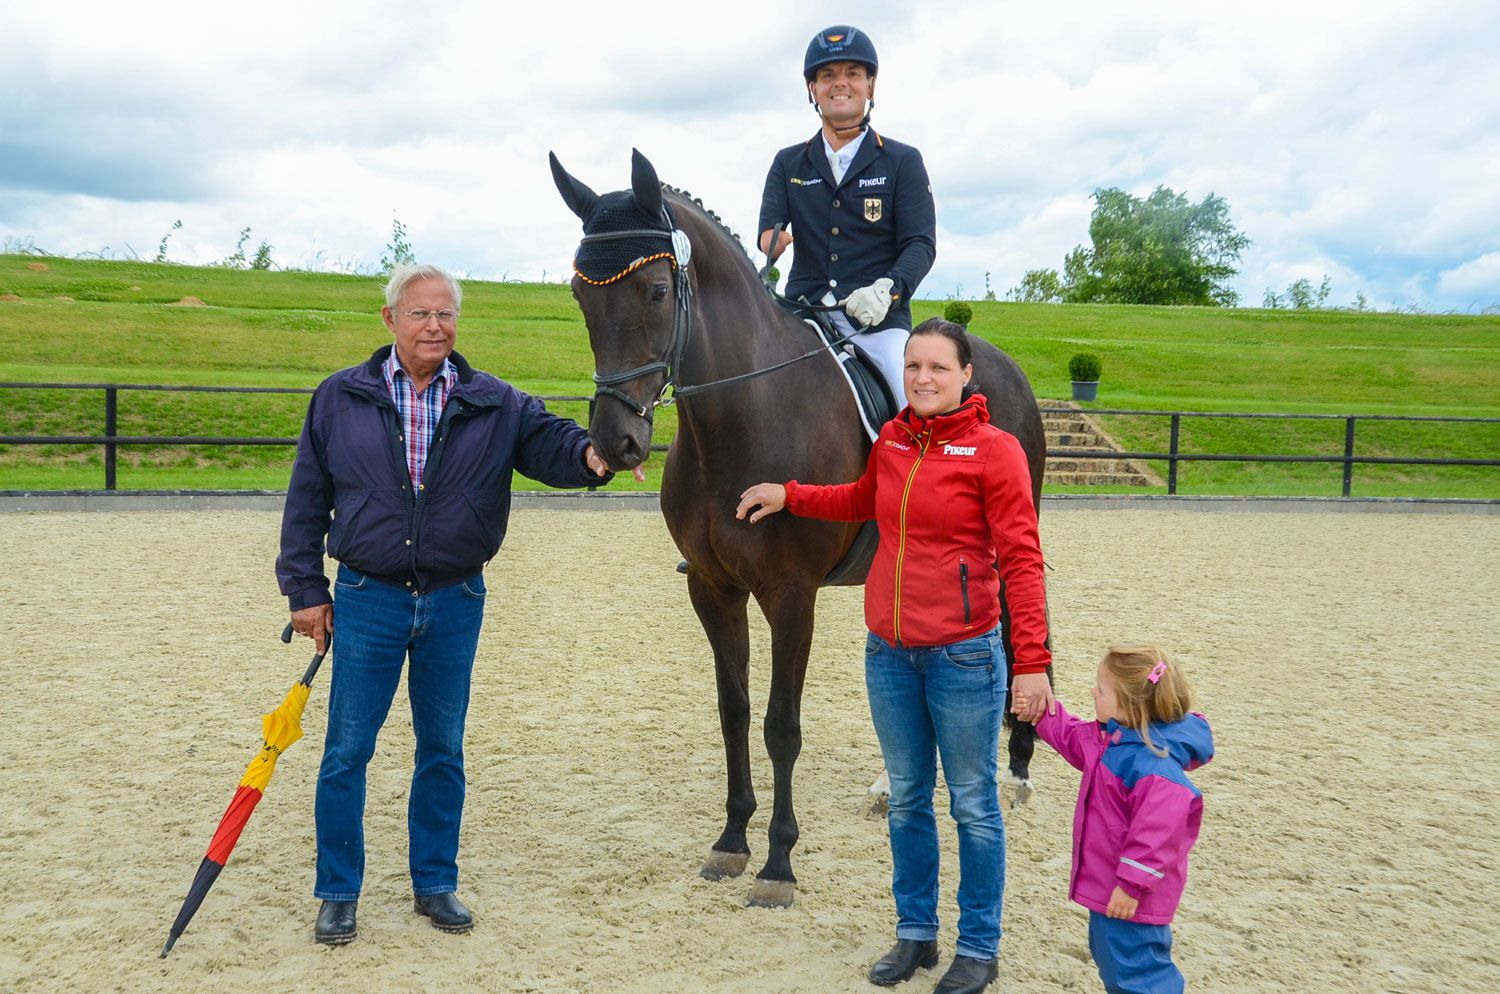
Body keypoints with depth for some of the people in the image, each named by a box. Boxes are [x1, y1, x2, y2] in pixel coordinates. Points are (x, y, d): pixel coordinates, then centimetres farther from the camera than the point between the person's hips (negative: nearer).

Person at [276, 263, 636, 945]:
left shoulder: (494, 404, 1)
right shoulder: (339, 399, 0)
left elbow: (545, 441, -14)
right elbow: (306, 501, 3)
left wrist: (587, 454, -38)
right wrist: (305, 589, 0)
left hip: (455, 603, 1)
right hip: (367, 600, -1)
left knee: (443, 751, 12)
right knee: (346, 752, 4)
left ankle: (435, 883, 28)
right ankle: (338, 894, 20)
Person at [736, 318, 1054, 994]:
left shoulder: (995, 450, -11)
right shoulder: (891, 440, 5)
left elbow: (1021, 561, -13)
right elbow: (861, 501, 27)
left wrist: (1032, 662, -18)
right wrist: (788, 496, 18)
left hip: (962, 655, -5)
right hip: (889, 652, 6)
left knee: (973, 806, 8)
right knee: (907, 799, 16)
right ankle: (915, 932, 32)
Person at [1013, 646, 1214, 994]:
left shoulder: (1153, 766, -31)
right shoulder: (1112, 737, -1)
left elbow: (1156, 830, -33)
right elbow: (1072, 738, 19)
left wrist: (1131, 885, -28)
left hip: (1128, 895, -11)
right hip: (1108, 883, 11)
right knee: (1108, 953, 28)